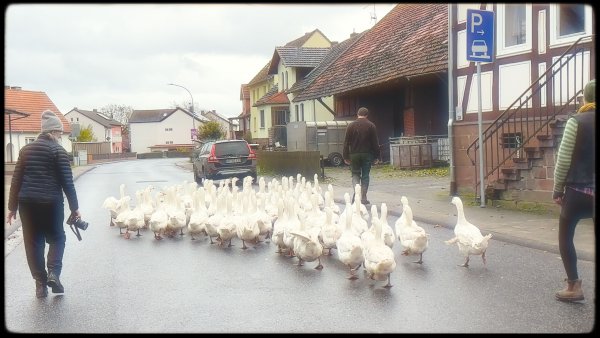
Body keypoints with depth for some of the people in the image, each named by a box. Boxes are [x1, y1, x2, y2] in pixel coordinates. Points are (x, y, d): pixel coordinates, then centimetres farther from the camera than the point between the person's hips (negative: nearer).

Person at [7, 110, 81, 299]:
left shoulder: (26, 149, 11)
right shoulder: (58, 150, -3)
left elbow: (16, 180, 11)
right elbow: (67, 182, -8)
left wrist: (12, 207, 15)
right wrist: (74, 208, -3)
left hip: (27, 202, 4)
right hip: (50, 202, -4)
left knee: (33, 242, 10)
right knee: (57, 238, 15)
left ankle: (40, 283, 13)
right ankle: (53, 272, -4)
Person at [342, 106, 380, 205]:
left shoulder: (351, 126, 2)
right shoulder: (371, 125, 0)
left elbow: (346, 142, 1)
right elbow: (375, 142, -2)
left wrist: (346, 156, 5)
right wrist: (376, 156, 3)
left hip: (354, 154, 1)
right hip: (367, 154, -1)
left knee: (355, 174, 12)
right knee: (365, 175, 7)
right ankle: (363, 198, 7)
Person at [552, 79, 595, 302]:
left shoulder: (577, 122, -8)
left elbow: (564, 160, -8)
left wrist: (557, 190, 1)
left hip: (578, 190, -3)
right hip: (593, 192, 3)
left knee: (565, 235, 14)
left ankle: (574, 286, 10)